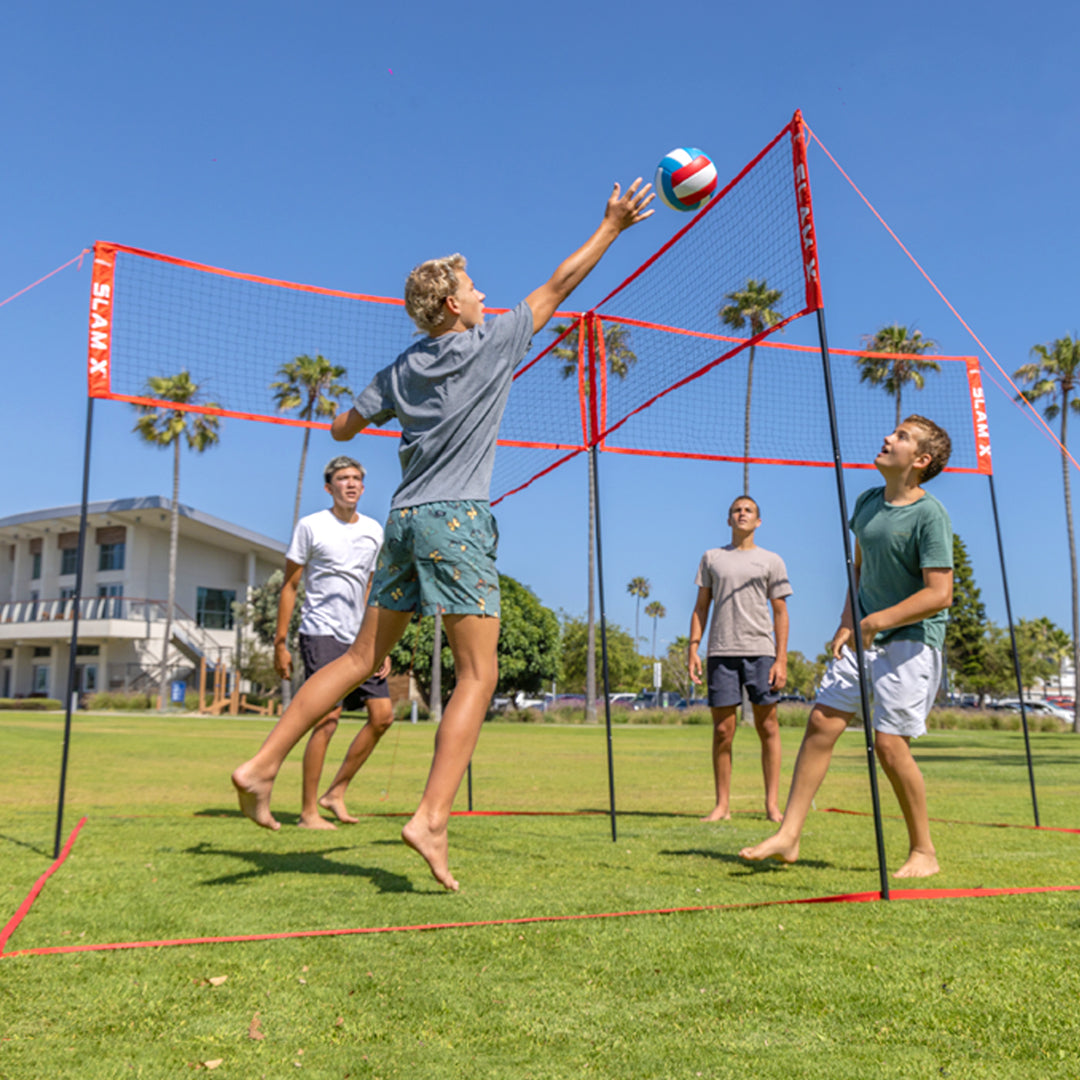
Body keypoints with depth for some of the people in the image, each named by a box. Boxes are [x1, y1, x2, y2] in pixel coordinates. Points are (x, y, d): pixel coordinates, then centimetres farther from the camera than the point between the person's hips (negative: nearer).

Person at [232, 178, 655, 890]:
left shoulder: (402, 370, 15)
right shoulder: (491, 343, 2)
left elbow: (344, 429, 22)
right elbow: (560, 285, 10)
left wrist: (347, 412, 46)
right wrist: (613, 225, 21)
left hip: (406, 518, 7)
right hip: (457, 519, -6)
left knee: (363, 658, 13)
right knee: (478, 674, -4)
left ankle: (263, 764, 13)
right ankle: (432, 820, -11)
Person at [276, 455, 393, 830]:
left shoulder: (374, 531, 12)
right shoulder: (310, 526, -2)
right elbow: (290, 586, 0)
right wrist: (280, 643, -5)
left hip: (360, 638, 6)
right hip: (321, 634, -6)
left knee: (383, 714, 1)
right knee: (327, 718, -11)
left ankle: (336, 793, 14)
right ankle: (308, 811, 1)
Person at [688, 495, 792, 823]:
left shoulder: (771, 561, 10)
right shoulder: (712, 558, 15)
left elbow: (780, 613, 6)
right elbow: (701, 607, 13)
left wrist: (781, 660, -3)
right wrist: (693, 649, 3)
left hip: (760, 651, -1)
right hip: (721, 653, 1)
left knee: (767, 726, 1)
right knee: (723, 731, 1)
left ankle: (772, 804, 9)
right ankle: (722, 804, 8)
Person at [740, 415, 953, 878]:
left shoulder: (930, 515, -14)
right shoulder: (867, 502, 8)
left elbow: (940, 594, -19)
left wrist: (881, 619, -24)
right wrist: (848, 623, 9)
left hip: (912, 639, -7)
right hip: (865, 634, 7)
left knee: (889, 744, -9)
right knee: (821, 722, 1)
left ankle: (923, 851, 13)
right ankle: (789, 835, 7)